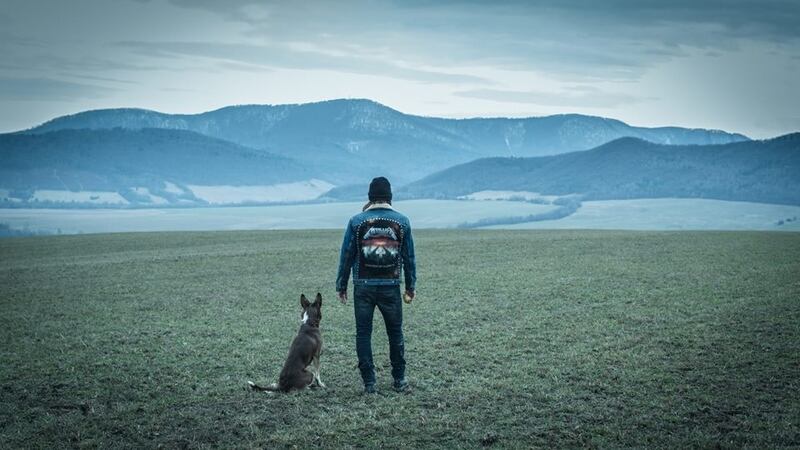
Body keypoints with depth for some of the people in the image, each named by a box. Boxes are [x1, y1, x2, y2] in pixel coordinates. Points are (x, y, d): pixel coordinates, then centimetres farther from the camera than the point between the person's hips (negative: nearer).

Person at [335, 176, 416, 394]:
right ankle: (399, 380, 20)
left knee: (363, 333, 7)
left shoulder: (356, 221, -2)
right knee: (395, 333, 14)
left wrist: (341, 286, 8)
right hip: (391, 286, 1)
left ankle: (369, 382, 7)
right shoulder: (402, 221, 1)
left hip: (363, 286, -1)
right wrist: (410, 287, 14)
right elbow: (409, 257, 5)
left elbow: (346, 256, 0)